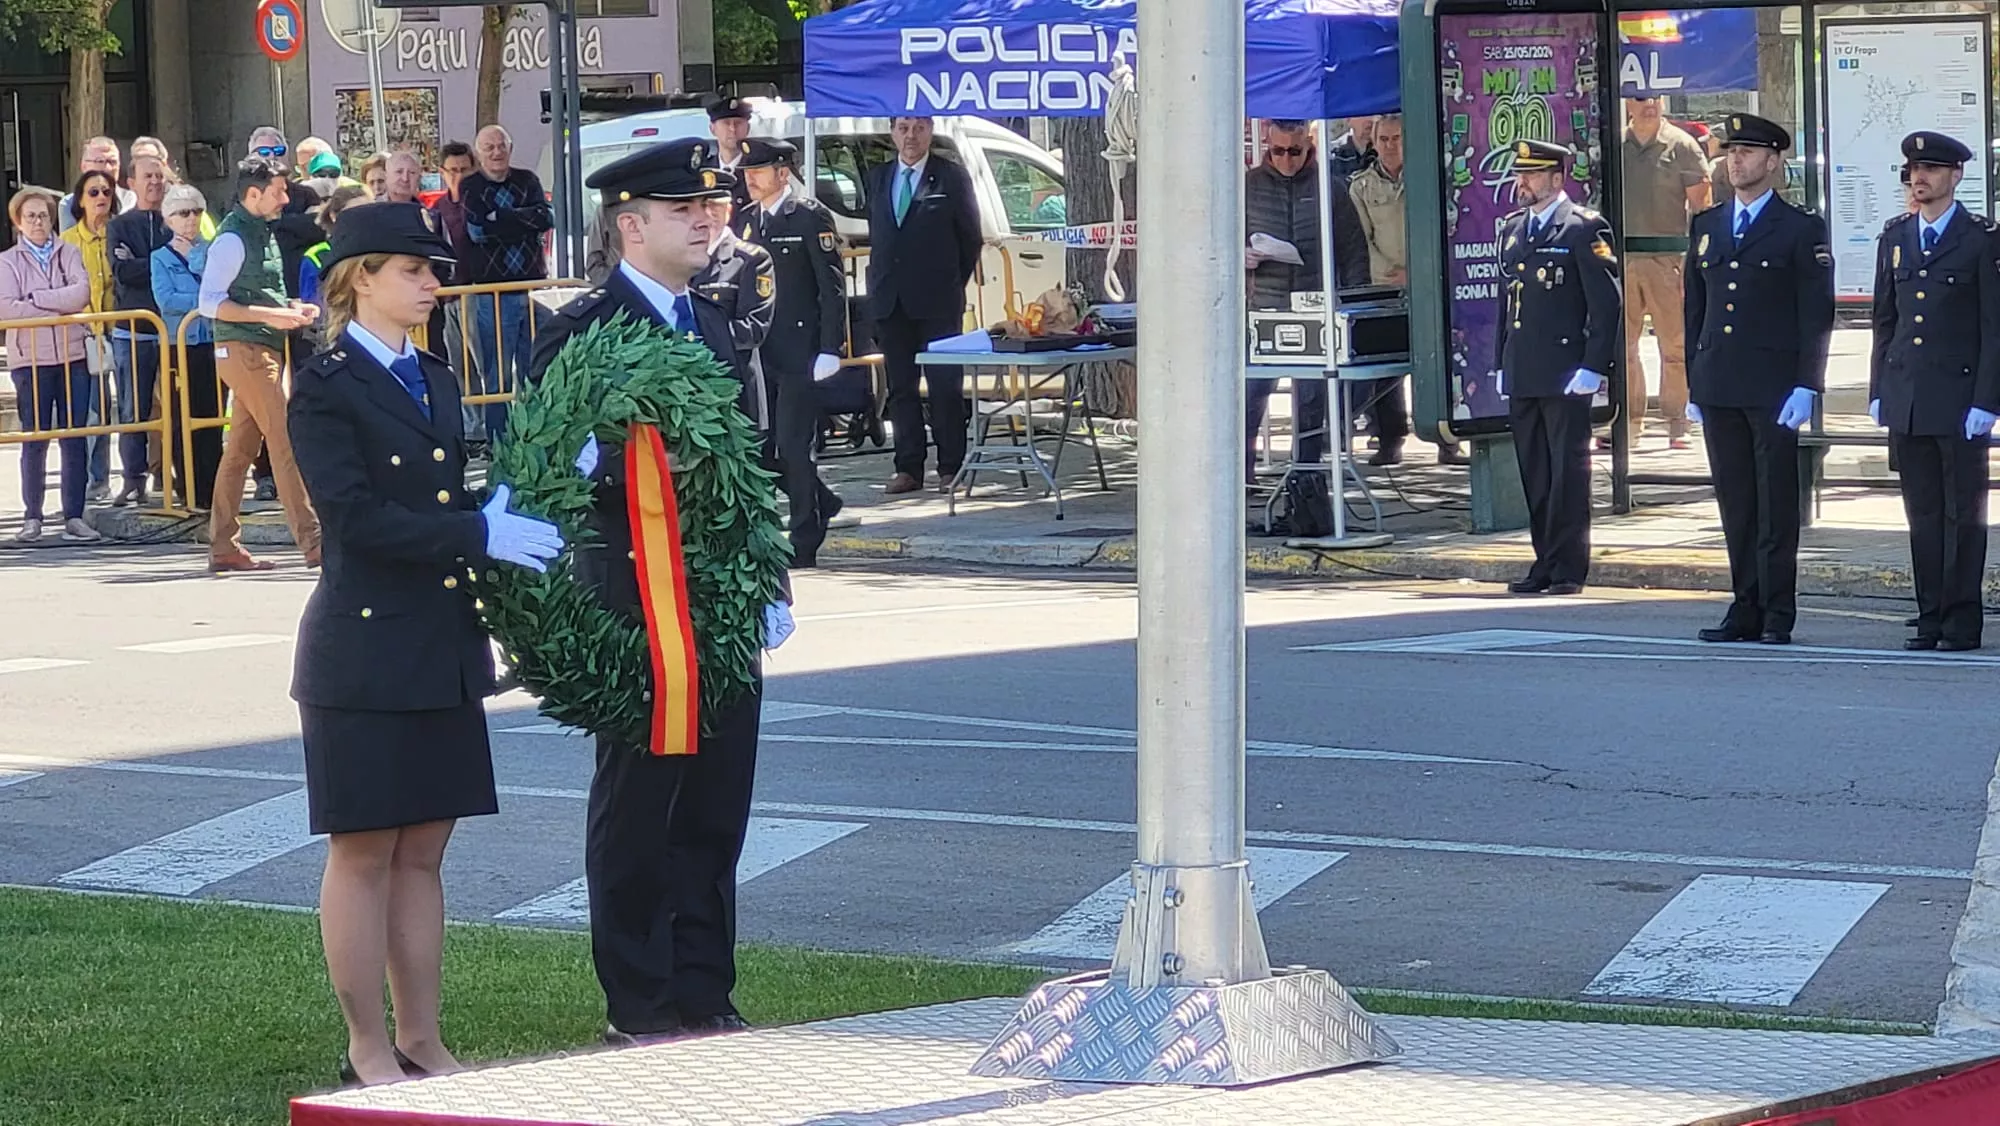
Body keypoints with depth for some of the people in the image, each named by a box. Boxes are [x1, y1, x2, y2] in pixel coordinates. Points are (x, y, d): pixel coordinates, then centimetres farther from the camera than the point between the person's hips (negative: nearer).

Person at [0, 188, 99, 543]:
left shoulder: (68, 253, 10)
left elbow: (81, 293, -6)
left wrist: (36, 299, -10)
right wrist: (58, 307, -8)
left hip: (72, 357, 2)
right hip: (30, 360, -2)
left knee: (74, 440, -1)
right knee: (34, 442, -1)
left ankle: (74, 517, 2)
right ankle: (32, 518, 5)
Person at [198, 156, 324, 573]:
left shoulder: (263, 232, 16)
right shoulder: (233, 238, -13)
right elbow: (210, 301, -17)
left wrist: (289, 309, 10)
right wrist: (269, 315, -21)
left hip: (264, 349, 10)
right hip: (244, 349, -10)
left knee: (240, 448, 10)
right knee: (286, 443, -12)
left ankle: (223, 547, 12)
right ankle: (312, 541, -14)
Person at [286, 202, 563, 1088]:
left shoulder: (435, 383, 14)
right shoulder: (325, 390, -9)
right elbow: (356, 516, -18)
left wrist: (502, 527, -4)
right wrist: (479, 534, -19)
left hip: (443, 649, 7)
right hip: (365, 651, -7)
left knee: (422, 853, 10)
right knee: (363, 852, 0)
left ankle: (421, 1042, 16)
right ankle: (369, 1053, 7)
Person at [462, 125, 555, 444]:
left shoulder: (527, 181, 11)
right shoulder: (471, 188, 2)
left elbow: (547, 218, -4)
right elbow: (477, 229, -13)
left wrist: (501, 219, -9)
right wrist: (524, 220, -8)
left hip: (534, 286, 3)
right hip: (492, 294, -3)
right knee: (498, 378, -1)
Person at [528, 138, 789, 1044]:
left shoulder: (714, 323, 15)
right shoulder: (581, 332, -9)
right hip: (637, 609, -7)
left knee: (714, 810, 10)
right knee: (637, 814, 2)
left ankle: (703, 996, 19)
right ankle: (639, 1006, 9)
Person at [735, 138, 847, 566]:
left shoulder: (811, 217, -6)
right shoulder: (746, 221, 12)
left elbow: (832, 286, -9)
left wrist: (829, 350, -14)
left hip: (798, 350, -7)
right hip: (756, 351, 7)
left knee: (793, 447, -6)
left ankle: (804, 543, 2)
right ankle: (821, 503, 29)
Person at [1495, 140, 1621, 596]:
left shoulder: (1583, 228, -6)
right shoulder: (1513, 228, 16)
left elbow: (1606, 302, -9)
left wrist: (1593, 367, -14)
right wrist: (1503, 364, 15)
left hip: (1564, 373, -7)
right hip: (1522, 376, 7)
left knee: (1568, 472, -2)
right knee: (1534, 475, 9)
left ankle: (1568, 569, 1)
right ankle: (1546, 563, 16)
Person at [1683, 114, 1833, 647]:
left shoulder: (1801, 230, -1)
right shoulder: (1705, 226, 15)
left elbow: (1816, 316, -4)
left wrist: (1805, 387, -11)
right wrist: (1694, 383, 13)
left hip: (1774, 389, -5)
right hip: (1719, 391, 5)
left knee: (1777, 507, -3)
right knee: (1736, 506, 7)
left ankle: (1778, 616, 0)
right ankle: (1746, 609, 12)